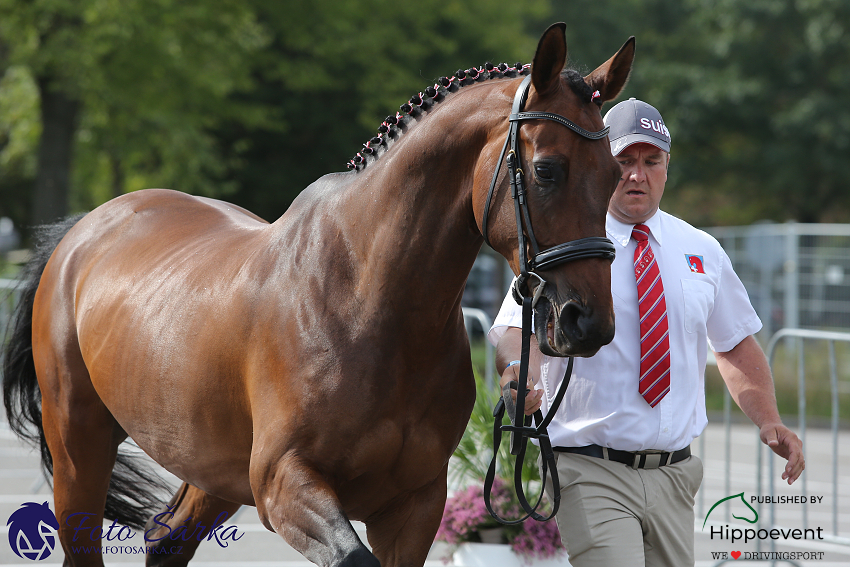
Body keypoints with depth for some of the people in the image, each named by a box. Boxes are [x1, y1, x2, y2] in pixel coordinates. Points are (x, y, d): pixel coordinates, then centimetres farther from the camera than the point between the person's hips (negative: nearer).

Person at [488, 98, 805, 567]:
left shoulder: (702, 252, 11)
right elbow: (520, 326, -17)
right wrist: (520, 371, -41)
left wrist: (769, 422, 3)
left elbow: (736, 344, 19)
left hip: (674, 473, 5)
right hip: (592, 473, -4)